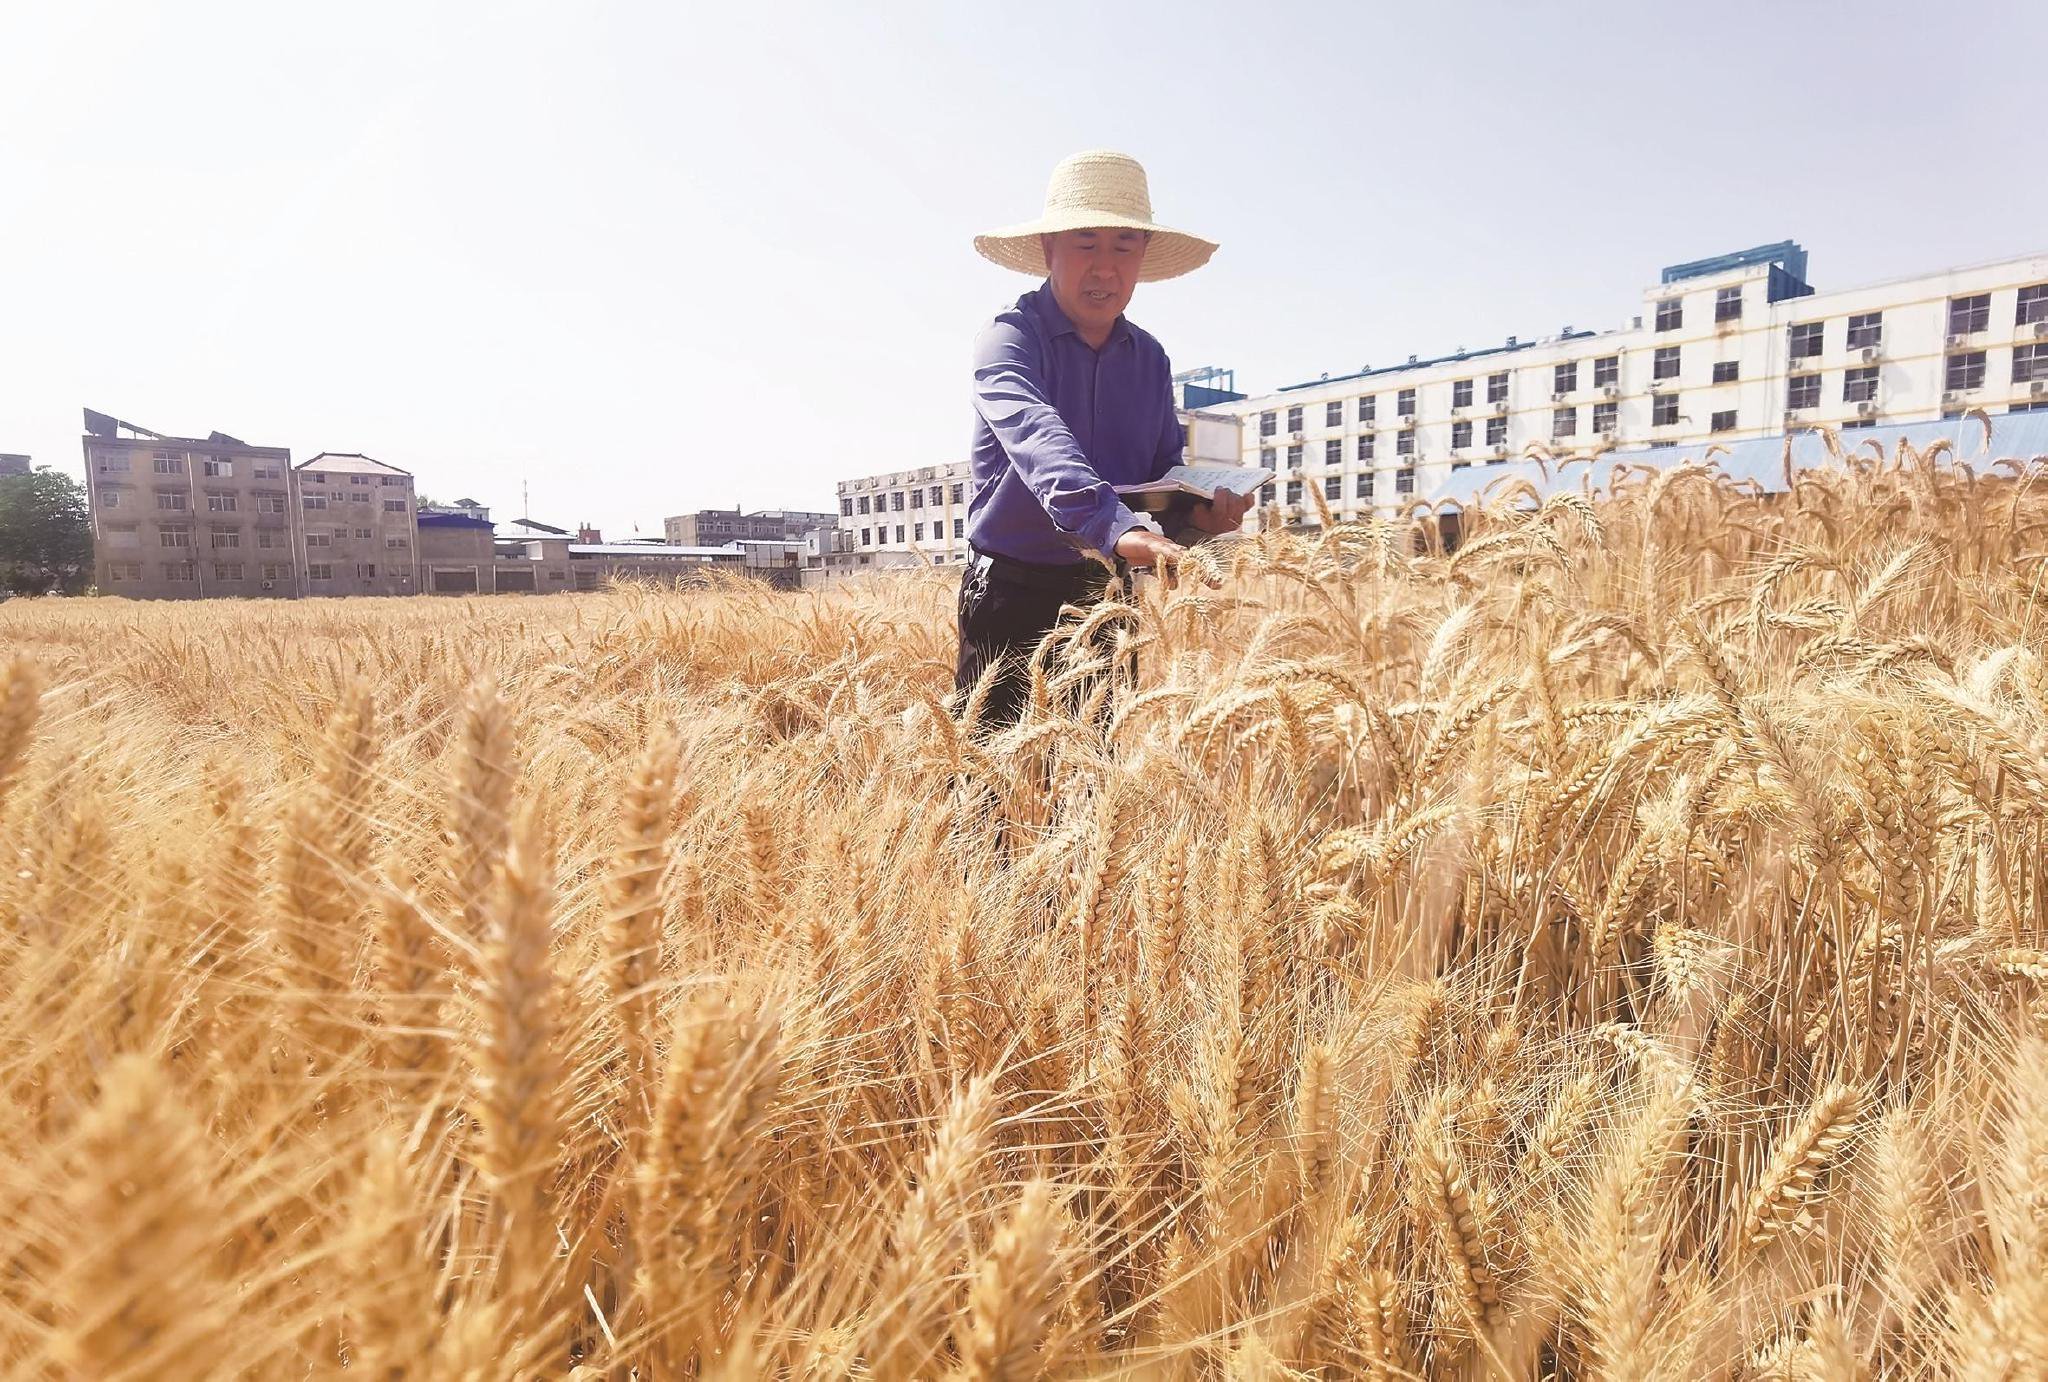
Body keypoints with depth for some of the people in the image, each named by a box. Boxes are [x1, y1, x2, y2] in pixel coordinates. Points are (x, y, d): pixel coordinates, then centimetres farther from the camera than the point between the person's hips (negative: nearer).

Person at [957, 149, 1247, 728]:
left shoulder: (1150, 359, 7)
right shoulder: (1011, 335, -11)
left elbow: (1165, 470, 14)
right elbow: (1034, 435, -31)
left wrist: (1199, 511, -11)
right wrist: (1118, 529, -48)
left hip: (1106, 594, 5)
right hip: (1012, 591, -5)